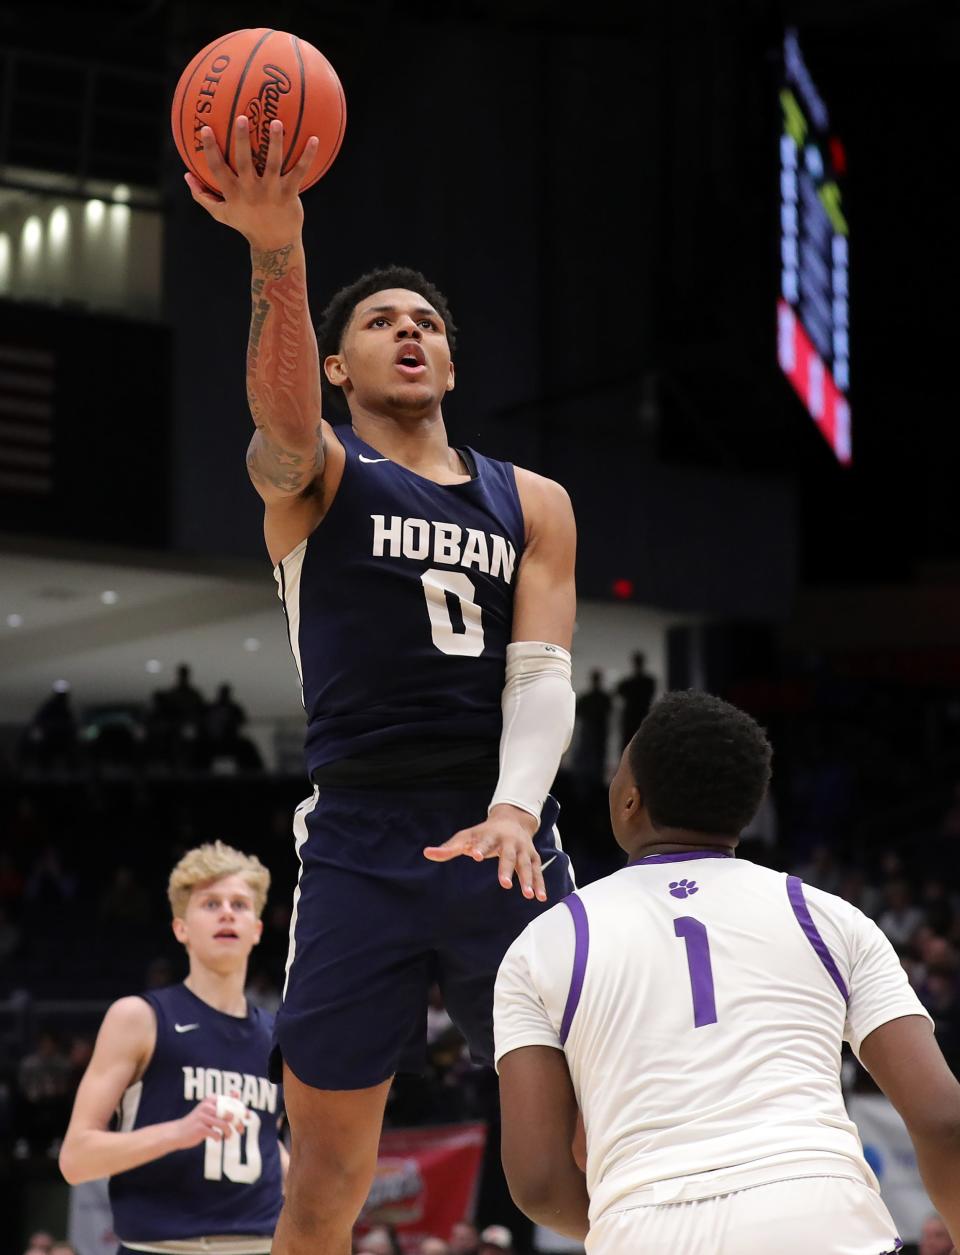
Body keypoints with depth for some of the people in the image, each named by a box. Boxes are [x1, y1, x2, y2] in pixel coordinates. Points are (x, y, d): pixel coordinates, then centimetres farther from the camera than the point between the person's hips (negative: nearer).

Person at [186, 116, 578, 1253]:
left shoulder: (532, 503, 17)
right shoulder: (313, 473, 7)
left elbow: (541, 675, 5)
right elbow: (281, 415, -18)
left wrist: (514, 806, -17)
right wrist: (277, 250, -38)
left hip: (508, 837, 3)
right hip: (360, 845, -2)